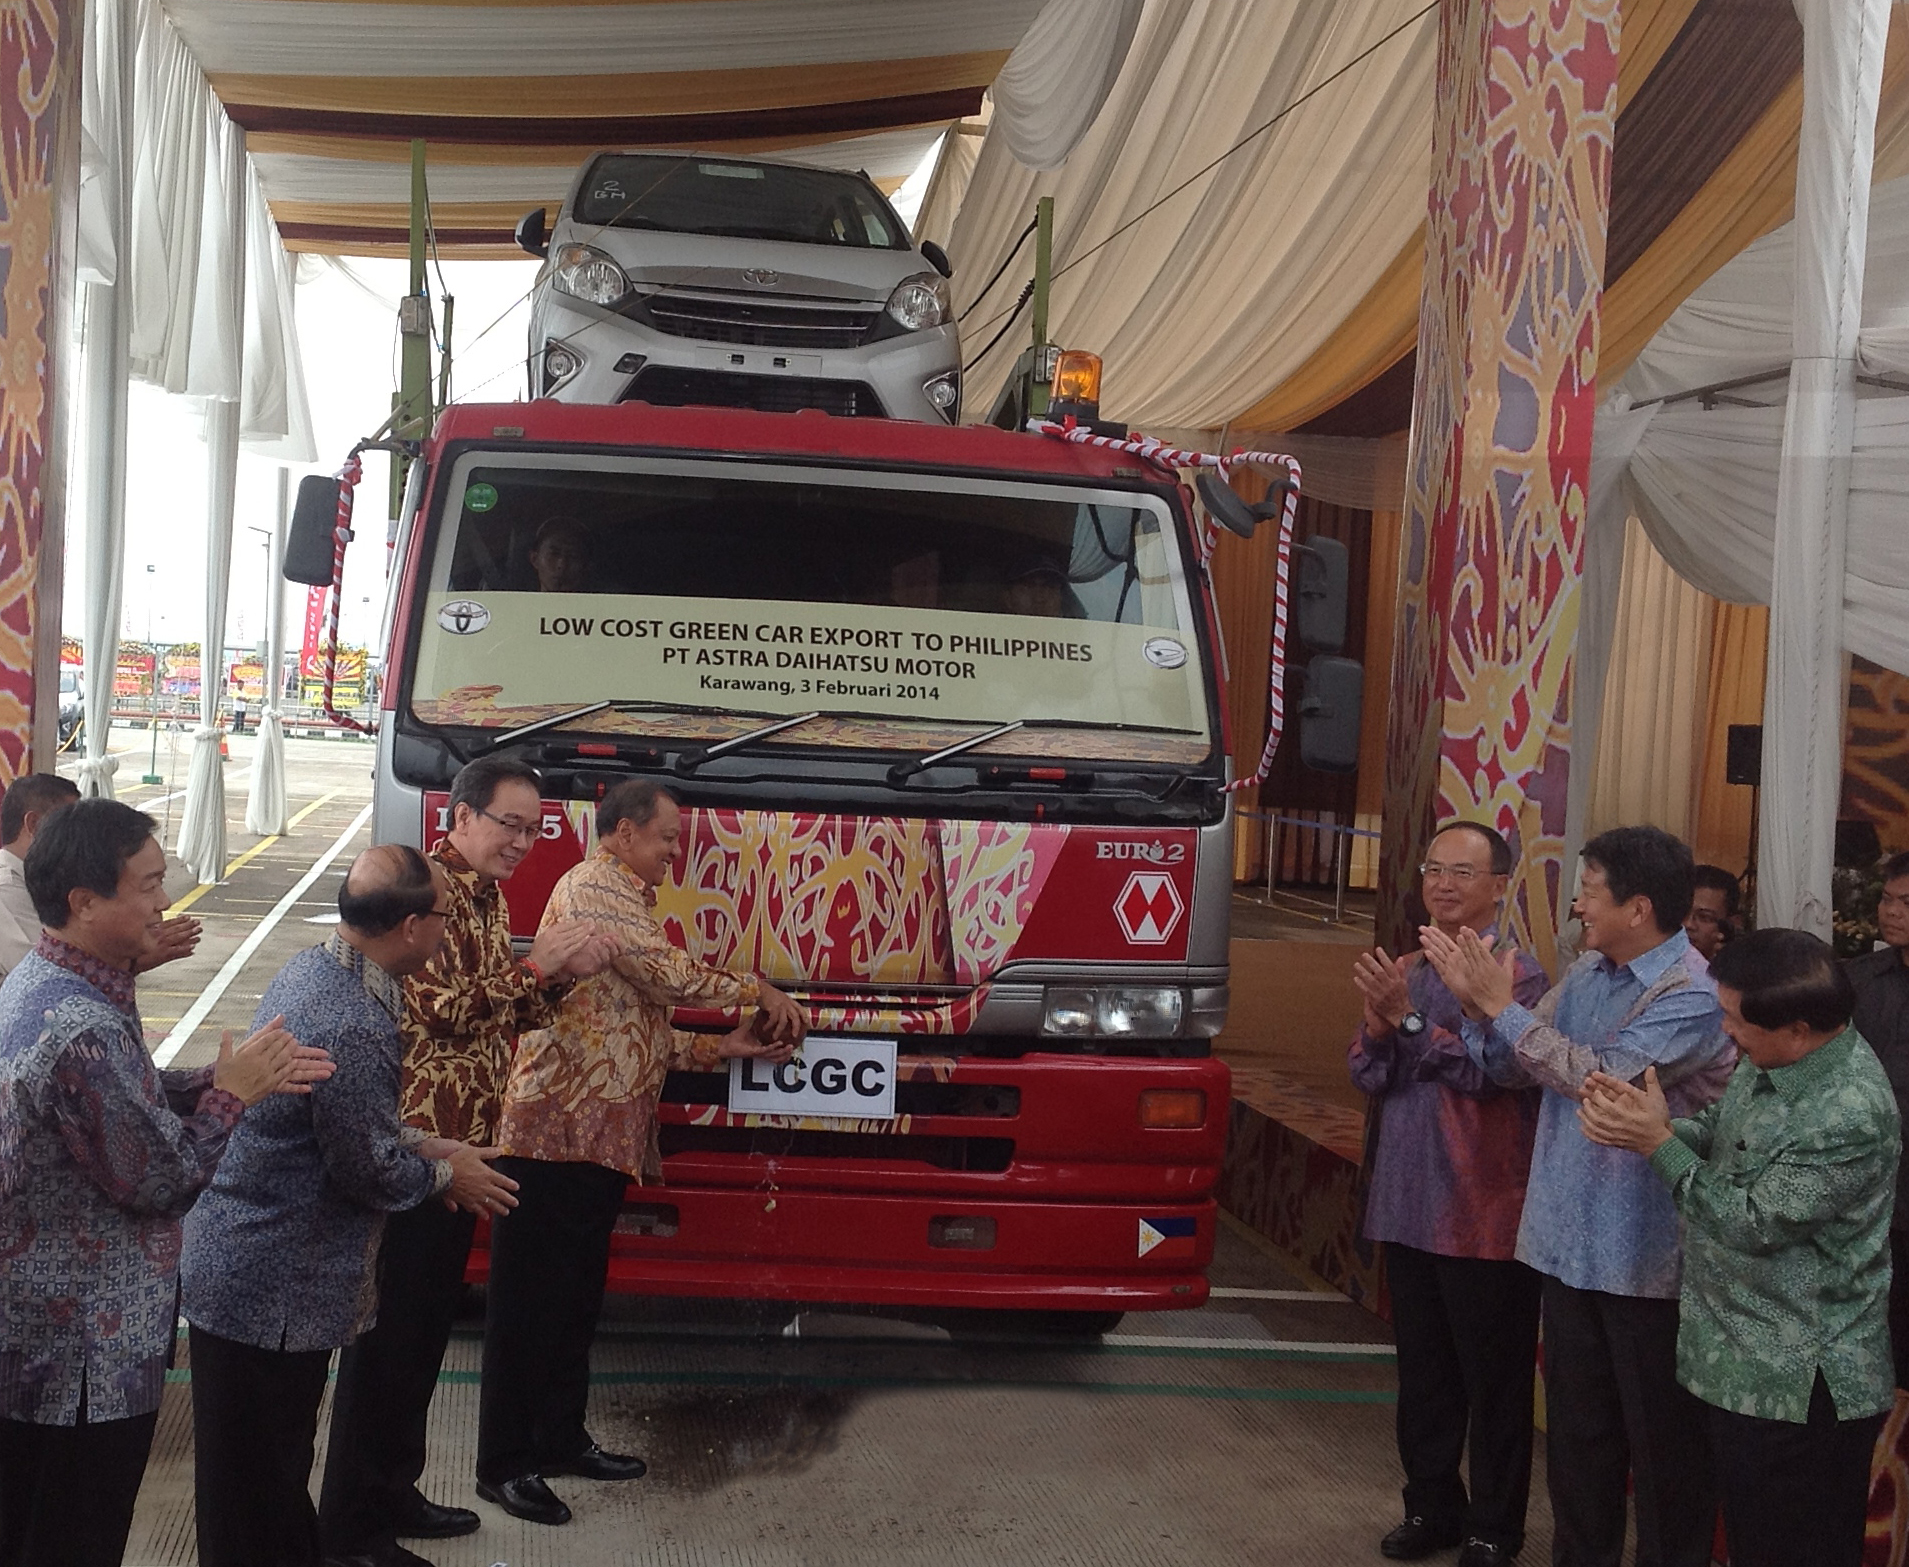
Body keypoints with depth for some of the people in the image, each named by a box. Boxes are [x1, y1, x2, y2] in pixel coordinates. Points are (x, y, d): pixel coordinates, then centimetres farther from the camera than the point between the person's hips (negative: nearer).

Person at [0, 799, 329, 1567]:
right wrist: (232, 1094, -8)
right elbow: (162, 1180, -21)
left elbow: (134, 1099, 12)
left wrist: (224, 1079, 0)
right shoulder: (83, 1031, -29)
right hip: (82, 1358, -10)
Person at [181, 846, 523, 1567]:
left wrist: (422, 1146, 10)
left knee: (278, 1460, 24)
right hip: (270, 1290, -10)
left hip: (231, 1258, 10)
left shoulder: (309, 968, 1)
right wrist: (444, 1174, -2)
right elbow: (369, 1170, -20)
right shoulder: (355, 1026, -29)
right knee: (258, 1484, 7)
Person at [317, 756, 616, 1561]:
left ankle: (392, 1493, 28)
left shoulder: (488, 898, 14)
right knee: (387, 1329, -2)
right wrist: (535, 964, -19)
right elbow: (436, 1008, -23)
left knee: (427, 1323, 16)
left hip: (462, 1142, 9)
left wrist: (562, 975, 2)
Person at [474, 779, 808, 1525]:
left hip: (602, 1138, 10)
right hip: (558, 1132, -10)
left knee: (576, 1299, 16)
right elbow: (669, 974, -17)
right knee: (532, 1303, -3)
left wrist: (724, 1047, 10)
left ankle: (561, 1439, 27)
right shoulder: (594, 886, -9)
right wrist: (759, 990, -3)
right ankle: (504, 1464, 4)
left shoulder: (623, 900, 22)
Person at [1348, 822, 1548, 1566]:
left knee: (1493, 1379, 5)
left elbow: (1487, 1072, -22)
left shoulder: (1516, 974, -12)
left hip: (1483, 1216, -7)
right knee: (1422, 1373, 16)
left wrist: (1407, 1017, -22)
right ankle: (1431, 1507, 29)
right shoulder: (1406, 971, 10)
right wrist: (1378, 1024, -14)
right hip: (1408, 1206, 7)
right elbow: (1367, 1074, 5)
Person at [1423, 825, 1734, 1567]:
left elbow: (1606, 1078, -27)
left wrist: (1503, 1007, -20)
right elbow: (1511, 1067, 7)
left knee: (1662, 1443, 6)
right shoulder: (1587, 972, 7)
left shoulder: (1694, 997, -18)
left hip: (1645, 1259, -8)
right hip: (1570, 1244, 8)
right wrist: (1476, 1002, -11)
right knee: (1576, 1429, 19)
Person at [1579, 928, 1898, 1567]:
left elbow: (1752, 1223, -24)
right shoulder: (1771, 1060, 0)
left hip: (1799, 1388, -9)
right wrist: (1648, 1120, -7)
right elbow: (1721, 1132, 13)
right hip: (1742, 1367, 9)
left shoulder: (1850, 1115, -28)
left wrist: (1658, 1142, -18)